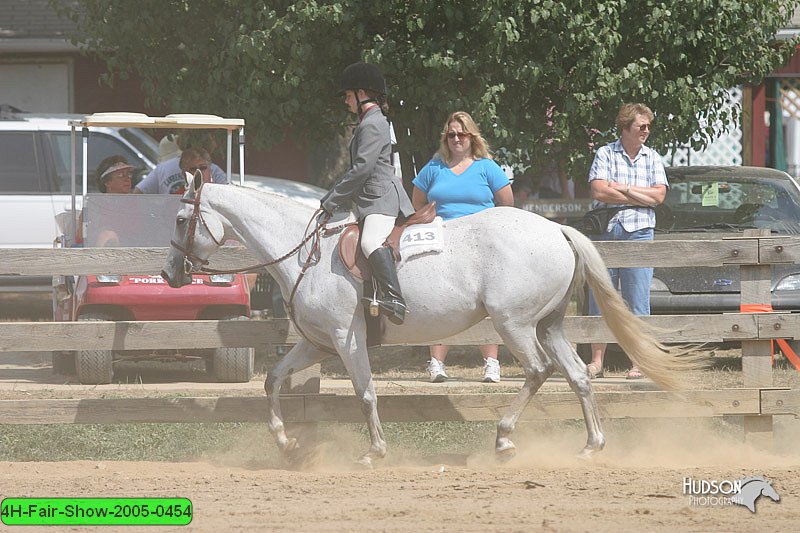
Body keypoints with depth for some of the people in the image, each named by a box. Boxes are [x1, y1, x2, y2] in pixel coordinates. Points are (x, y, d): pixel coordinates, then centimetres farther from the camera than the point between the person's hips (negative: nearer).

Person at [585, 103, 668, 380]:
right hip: (605, 232, -1)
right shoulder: (605, 154, 4)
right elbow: (599, 192, -8)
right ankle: (597, 362, 7)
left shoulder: (652, 159, 11)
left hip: (638, 233, 1)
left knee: (637, 302, -2)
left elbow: (658, 195, 0)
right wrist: (640, 196, -6)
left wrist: (622, 188, -6)